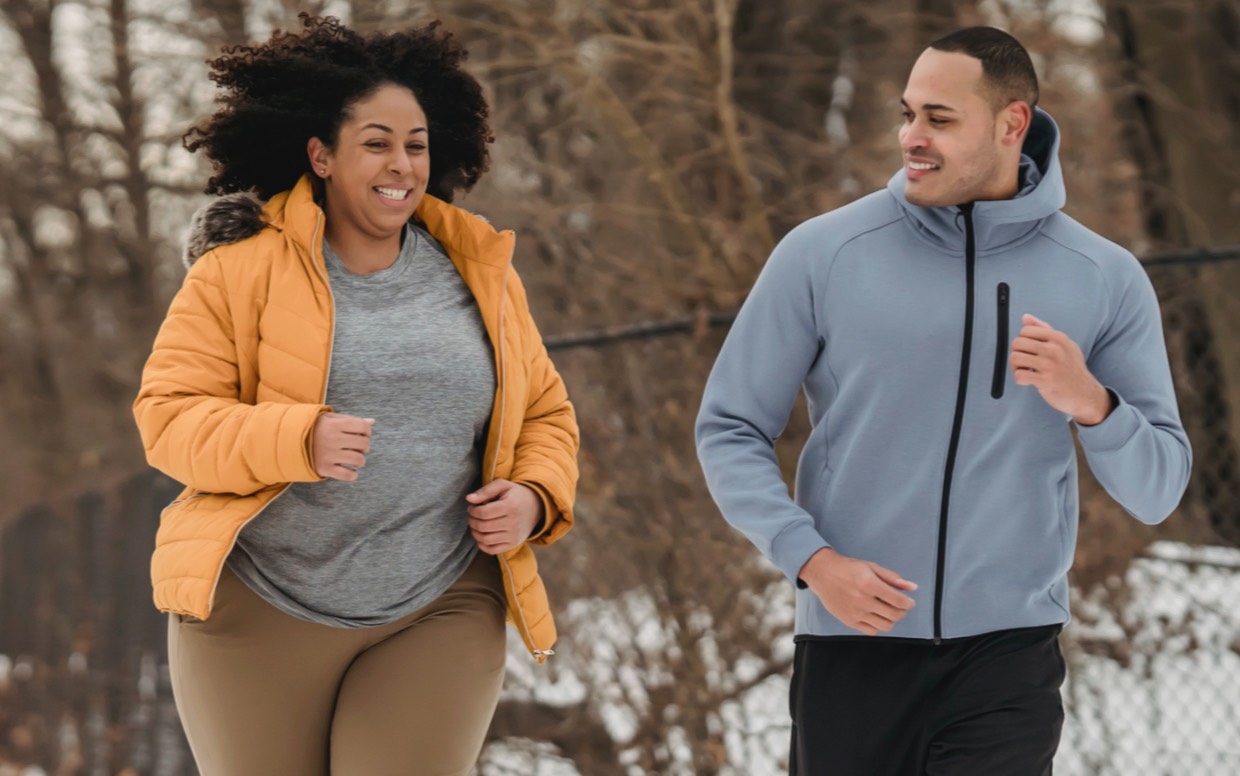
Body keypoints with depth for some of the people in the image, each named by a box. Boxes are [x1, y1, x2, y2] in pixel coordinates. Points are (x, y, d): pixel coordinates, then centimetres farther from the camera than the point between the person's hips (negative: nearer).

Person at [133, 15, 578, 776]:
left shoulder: (476, 272, 6)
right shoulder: (244, 265, -5)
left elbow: (543, 414, 15)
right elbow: (170, 415, -9)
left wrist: (533, 500, -7)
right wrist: (299, 440, -26)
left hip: (437, 612, 1)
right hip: (260, 609, -1)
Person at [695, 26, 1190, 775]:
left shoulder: (1106, 279, 2)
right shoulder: (822, 255, -1)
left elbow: (1157, 491, 4)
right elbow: (729, 430, 2)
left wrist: (1090, 403, -17)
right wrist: (811, 559, -13)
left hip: (1007, 655, 0)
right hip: (852, 649, 1)